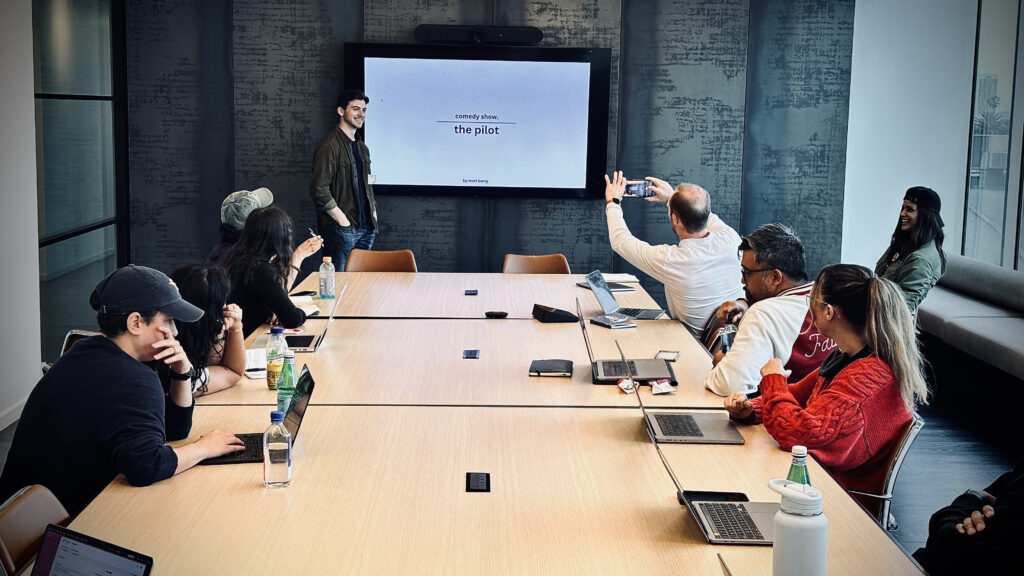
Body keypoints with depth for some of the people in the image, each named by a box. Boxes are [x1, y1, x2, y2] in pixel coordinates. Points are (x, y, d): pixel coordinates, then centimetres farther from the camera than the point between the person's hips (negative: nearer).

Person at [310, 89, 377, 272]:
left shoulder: (362, 148, 18)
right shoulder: (329, 147, -10)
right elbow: (319, 190, -16)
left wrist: (373, 213, 12)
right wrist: (342, 220, -17)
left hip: (366, 228, 8)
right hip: (341, 229, -8)